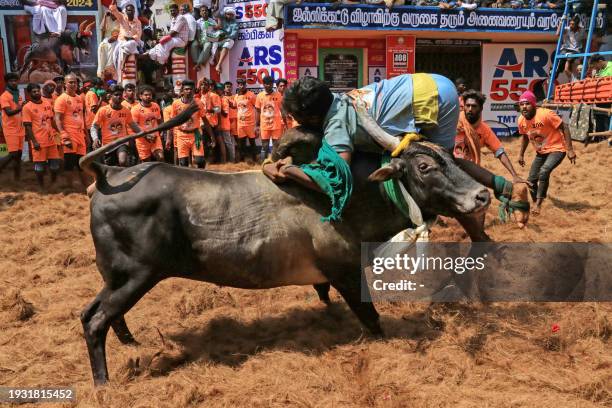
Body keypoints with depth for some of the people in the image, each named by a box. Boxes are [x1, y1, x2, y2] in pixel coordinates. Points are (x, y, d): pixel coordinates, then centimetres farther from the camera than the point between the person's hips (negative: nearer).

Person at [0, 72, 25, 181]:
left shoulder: (18, 95, 15)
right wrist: (20, 108, -37)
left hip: (20, 129, 7)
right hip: (10, 130, -7)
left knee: (18, 154, 7)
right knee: (13, 154, -12)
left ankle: (17, 179, 12)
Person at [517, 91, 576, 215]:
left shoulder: (545, 114, -25)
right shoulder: (521, 120, -6)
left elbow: (564, 128, -18)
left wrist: (570, 150, -22)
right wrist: (521, 154, 18)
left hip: (556, 149, -7)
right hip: (541, 152, 7)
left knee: (544, 172, -30)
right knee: (531, 179, 8)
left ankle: (538, 204, -21)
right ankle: (535, 203, 30)